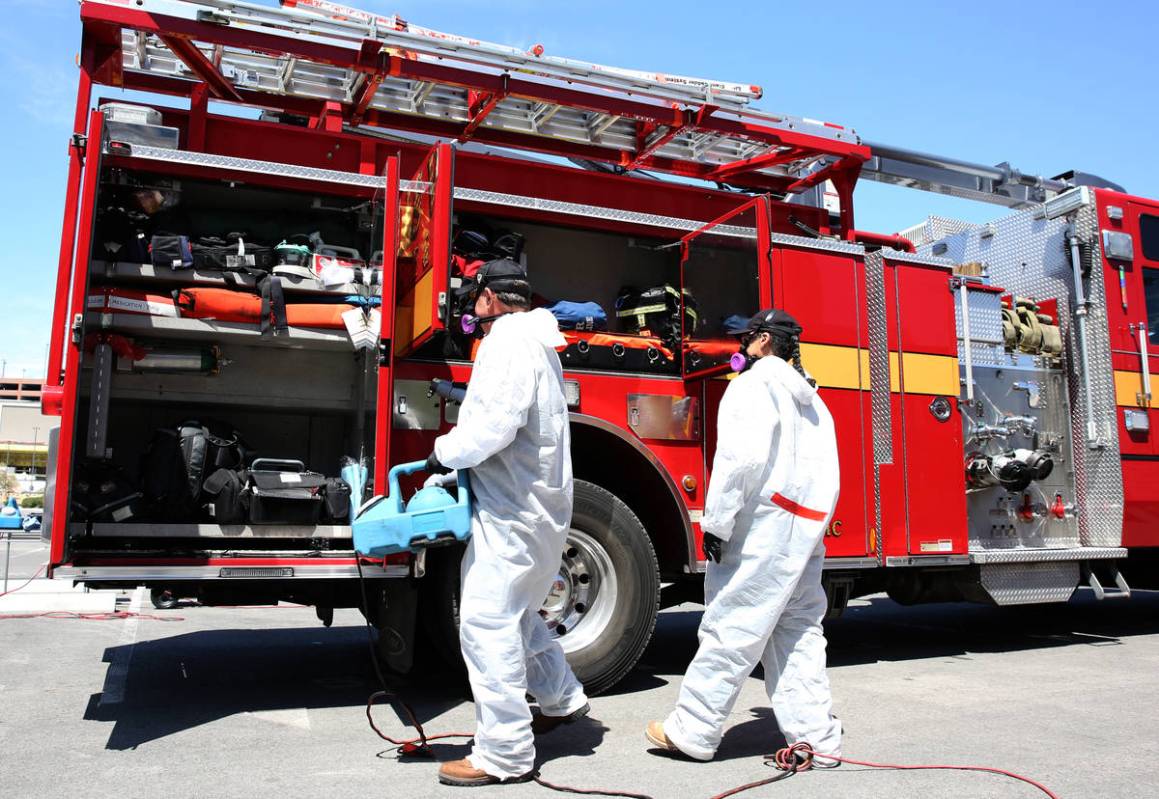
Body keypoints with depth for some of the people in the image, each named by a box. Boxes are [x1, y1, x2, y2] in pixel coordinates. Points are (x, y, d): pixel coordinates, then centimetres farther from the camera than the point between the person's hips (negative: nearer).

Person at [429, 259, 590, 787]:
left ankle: (504, 755, 2)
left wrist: (446, 453, -11)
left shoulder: (509, 342, -14)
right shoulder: (535, 343, 19)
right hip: (537, 503, 11)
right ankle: (562, 698, 37)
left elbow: (495, 423, -26)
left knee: (487, 623, -6)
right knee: (514, 613, 24)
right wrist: (457, 455, 13)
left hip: (512, 510, -11)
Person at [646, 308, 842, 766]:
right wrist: (812, 530, 20)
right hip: (806, 533, 9)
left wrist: (716, 523, -16)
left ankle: (692, 732, 2)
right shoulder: (812, 400, 21)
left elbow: (742, 458, -19)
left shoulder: (755, 384, -6)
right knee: (798, 634, 12)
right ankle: (816, 737, 14)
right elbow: (826, 475, 18)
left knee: (731, 628, -5)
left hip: (762, 528, -9)